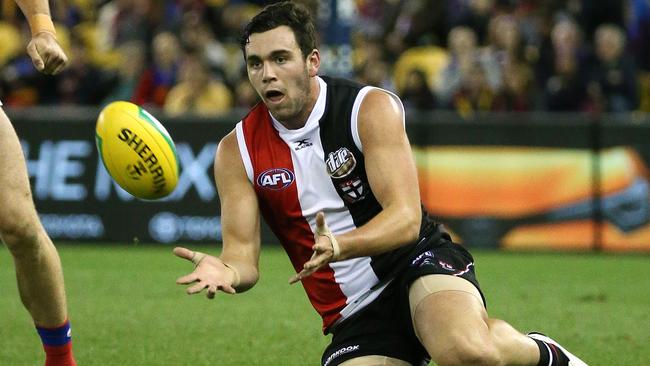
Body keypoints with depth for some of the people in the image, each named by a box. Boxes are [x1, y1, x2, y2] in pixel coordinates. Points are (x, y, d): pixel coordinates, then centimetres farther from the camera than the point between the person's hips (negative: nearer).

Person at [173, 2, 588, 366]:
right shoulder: (237, 150, 0)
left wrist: (338, 246, -40)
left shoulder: (371, 108, -10)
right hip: (353, 316, 4)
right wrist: (225, 271, -29)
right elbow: (243, 253, -4)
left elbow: (406, 218, -20)